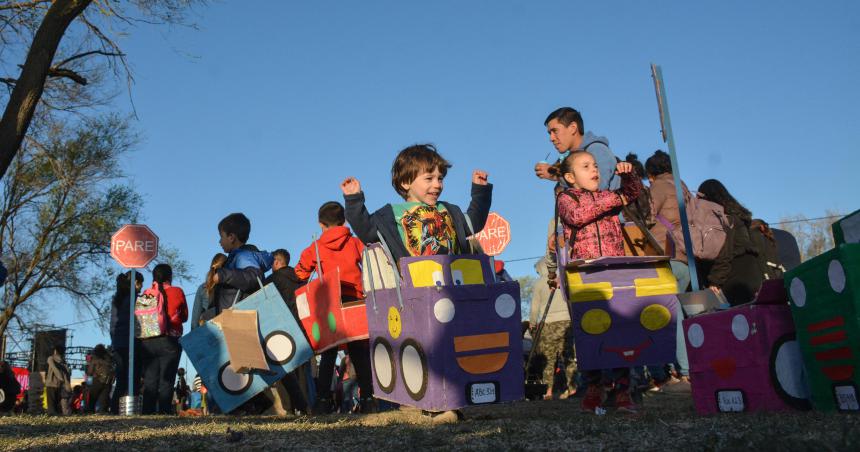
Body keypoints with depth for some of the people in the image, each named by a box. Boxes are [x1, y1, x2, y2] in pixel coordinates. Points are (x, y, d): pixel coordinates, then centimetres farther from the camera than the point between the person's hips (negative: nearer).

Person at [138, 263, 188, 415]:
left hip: (147, 343, 3)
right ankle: (164, 412, -6)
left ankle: (147, 413, 4)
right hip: (169, 342, -3)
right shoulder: (177, 292, -1)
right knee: (166, 381, -1)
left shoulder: (146, 293, 5)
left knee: (149, 381, 7)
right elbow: (184, 317, 8)